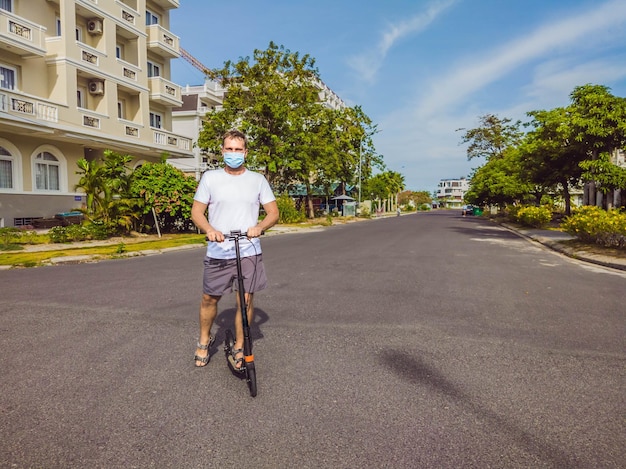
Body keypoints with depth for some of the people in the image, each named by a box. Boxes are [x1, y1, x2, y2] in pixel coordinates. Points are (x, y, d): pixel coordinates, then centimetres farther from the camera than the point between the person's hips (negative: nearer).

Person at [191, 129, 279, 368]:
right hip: (217, 252, 0)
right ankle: (204, 340, 36)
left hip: (249, 252, 0)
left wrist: (259, 227, -17)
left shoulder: (258, 180, 6)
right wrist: (210, 230, -18)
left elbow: (273, 212, 4)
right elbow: (196, 211, 3)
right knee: (209, 298, 11)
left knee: (246, 300, 1)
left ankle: (239, 348, 20)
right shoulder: (210, 177, 4)